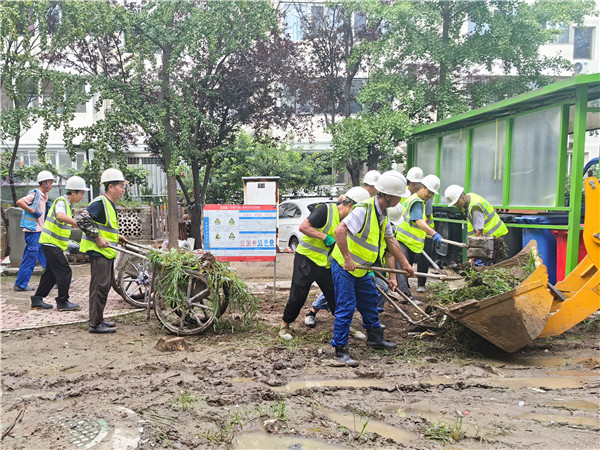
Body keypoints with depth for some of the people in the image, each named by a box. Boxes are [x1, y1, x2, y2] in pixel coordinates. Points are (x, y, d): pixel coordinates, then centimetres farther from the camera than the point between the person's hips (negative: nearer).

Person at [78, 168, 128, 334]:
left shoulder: (110, 204, 16)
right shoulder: (100, 202, -16)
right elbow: (82, 221, -24)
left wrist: (116, 236, 16)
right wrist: (98, 238, -22)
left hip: (107, 251, 10)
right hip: (98, 251, -10)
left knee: (105, 284, 15)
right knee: (100, 286, -7)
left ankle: (97, 319, 26)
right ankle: (95, 324, 1)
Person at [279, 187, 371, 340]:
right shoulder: (326, 210, -15)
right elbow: (304, 226, -20)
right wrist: (326, 237, -22)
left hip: (326, 264, 7)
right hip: (307, 258, -6)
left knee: (336, 296, 7)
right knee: (298, 296, 0)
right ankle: (285, 326, 18)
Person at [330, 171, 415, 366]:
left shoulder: (383, 214, 6)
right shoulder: (364, 209, -24)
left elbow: (391, 240, 17)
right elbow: (340, 231, -33)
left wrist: (405, 264, 19)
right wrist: (347, 259, -31)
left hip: (360, 269, 10)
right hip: (344, 267, -10)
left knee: (370, 300, 20)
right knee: (346, 307, -7)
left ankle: (375, 337, 38)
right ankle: (340, 351, 2)